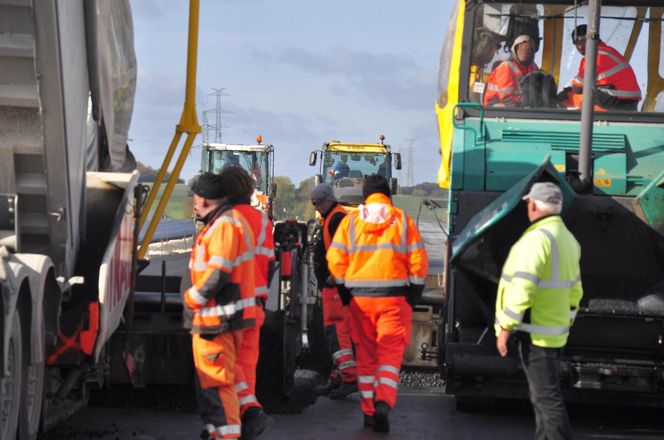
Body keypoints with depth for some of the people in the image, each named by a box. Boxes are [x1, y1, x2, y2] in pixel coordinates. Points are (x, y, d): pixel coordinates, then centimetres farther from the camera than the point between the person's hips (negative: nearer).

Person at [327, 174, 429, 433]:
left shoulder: (350, 220, 3)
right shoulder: (403, 220, 1)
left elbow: (335, 260, 0)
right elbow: (418, 261, -3)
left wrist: (344, 291, 10)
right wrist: (415, 293, 6)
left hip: (359, 297, 2)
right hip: (394, 296, -2)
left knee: (365, 354, 12)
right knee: (390, 353, 0)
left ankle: (368, 411, 14)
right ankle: (384, 402, -21)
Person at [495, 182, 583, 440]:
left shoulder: (537, 239, -18)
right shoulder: (568, 239, 13)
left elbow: (523, 289, -24)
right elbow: (574, 290, 19)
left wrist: (505, 326, -18)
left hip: (535, 331, -9)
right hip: (555, 330, 9)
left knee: (546, 396, -7)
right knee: (544, 393, 18)